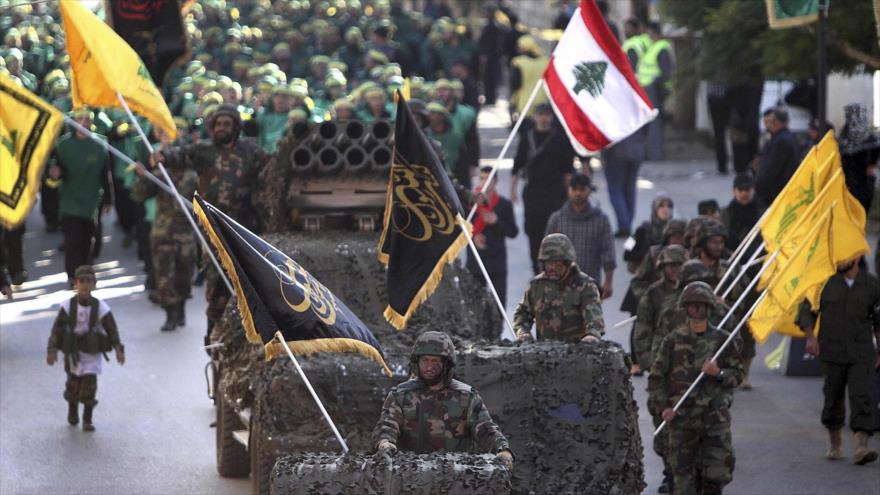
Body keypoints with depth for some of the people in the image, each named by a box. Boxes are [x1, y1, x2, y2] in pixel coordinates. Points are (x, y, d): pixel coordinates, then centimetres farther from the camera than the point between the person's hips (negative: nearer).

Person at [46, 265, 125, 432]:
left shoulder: (101, 307, -9)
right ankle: (72, 411, 39)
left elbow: (111, 329, -3)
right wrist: (52, 350, -13)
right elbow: (57, 328, -7)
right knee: (73, 383, 12)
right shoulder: (68, 306, -10)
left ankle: (87, 420, 7)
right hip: (73, 351, 1)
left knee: (89, 384, -5)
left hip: (92, 352, -1)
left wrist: (118, 349, -10)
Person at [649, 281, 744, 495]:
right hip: (681, 416, 0)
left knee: (718, 471, -5)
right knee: (683, 472, 1)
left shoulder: (722, 339, 6)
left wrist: (719, 373, -12)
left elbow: (737, 375, 9)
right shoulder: (673, 340, 4)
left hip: (716, 415, 0)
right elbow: (656, 377, 6)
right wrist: (662, 407, -7)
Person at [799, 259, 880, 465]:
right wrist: (810, 336, -9)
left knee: (861, 397, -13)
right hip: (832, 351, 1)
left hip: (861, 354, -1)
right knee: (833, 398, 8)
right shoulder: (826, 282, 1)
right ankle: (834, 445, 26)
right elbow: (807, 310, 6)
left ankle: (861, 447, -21)